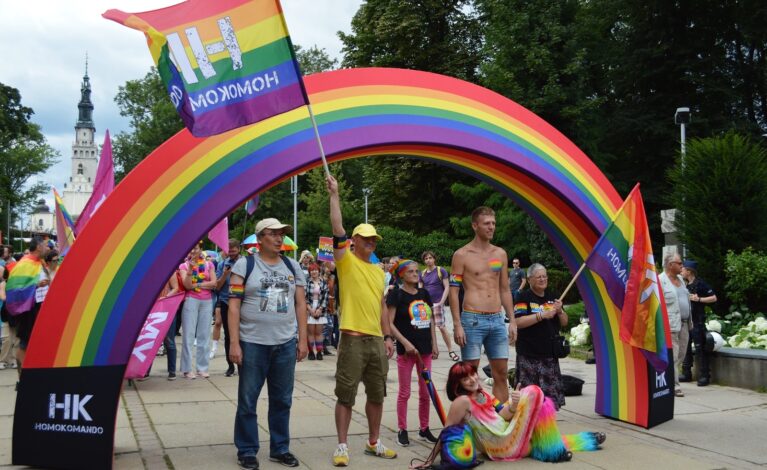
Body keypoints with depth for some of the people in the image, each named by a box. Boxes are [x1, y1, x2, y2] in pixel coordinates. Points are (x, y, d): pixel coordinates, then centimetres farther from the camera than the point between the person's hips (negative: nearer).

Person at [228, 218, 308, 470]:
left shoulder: (293, 267, 10)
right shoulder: (244, 264, -2)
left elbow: (300, 305, 11)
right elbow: (234, 305, -5)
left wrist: (303, 339, 6)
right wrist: (234, 342, -11)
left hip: (286, 344, 4)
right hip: (252, 343, -3)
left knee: (282, 400, 11)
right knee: (247, 401, 4)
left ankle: (280, 448, 23)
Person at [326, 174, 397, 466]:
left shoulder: (378, 271, 15)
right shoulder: (346, 261, -2)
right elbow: (338, 230, -16)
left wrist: (387, 337, 14)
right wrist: (334, 195, -18)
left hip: (376, 340, 6)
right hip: (353, 339, -6)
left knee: (377, 395, 13)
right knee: (345, 396, 0)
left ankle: (373, 443, 27)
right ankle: (342, 446, 10)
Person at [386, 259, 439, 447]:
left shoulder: (424, 293, 10)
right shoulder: (396, 294, -8)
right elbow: (389, 323, -12)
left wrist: (434, 344, 11)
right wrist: (406, 343, -18)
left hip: (425, 349, 5)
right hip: (406, 350, -5)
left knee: (425, 392, 12)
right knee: (404, 392, 4)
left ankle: (424, 429, 24)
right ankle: (402, 430, 14)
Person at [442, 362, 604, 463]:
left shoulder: (483, 396, 9)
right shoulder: (462, 401, -16)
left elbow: (502, 416, 4)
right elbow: (447, 431, -16)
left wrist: (513, 406, -16)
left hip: (506, 438, 9)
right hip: (503, 447, -9)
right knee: (532, 393, -12)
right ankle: (552, 450, -3)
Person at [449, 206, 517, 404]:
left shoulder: (500, 254, 12)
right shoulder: (462, 255, -2)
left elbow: (505, 290, 17)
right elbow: (453, 292, -4)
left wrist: (512, 321, 11)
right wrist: (457, 325, -11)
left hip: (497, 320, 5)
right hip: (472, 319, -5)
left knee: (501, 374, 7)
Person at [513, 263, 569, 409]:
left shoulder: (552, 297, 15)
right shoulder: (524, 297, -3)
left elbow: (564, 323, 17)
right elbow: (518, 322, -15)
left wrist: (560, 311, -3)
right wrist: (543, 315, -19)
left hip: (550, 354, 5)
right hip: (529, 355, -5)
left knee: (551, 394, 3)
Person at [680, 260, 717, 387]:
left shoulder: (700, 283, -8)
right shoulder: (684, 284, 13)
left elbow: (713, 298, -9)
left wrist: (699, 299, -18)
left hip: (698, 320, -8)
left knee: (700, 347, -5)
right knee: (685, 347, 10)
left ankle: (704, 375, 0)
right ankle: (686, 373, 17)